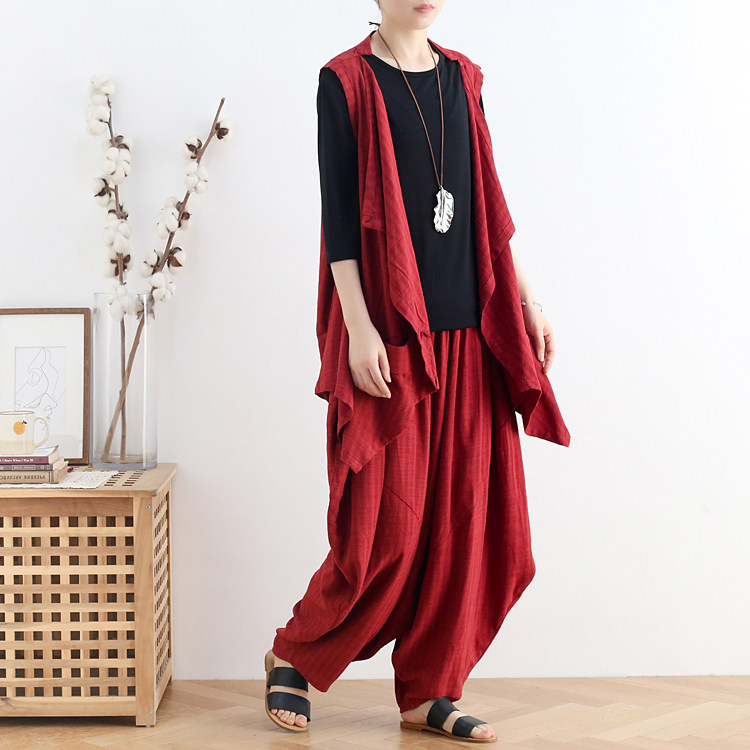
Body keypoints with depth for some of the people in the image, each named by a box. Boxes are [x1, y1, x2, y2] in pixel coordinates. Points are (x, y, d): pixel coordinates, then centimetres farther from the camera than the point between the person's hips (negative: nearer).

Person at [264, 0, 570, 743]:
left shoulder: (462, 78, 13)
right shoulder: (345, 80, -3)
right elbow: (338, 210, -8)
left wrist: (524, 298, 13)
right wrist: (358, 327, -16)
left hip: (468, 334, 6)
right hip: (389, 336, -6)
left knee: (469, 517, 4)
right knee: (389, 522, -6)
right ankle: (294, 655, 17)